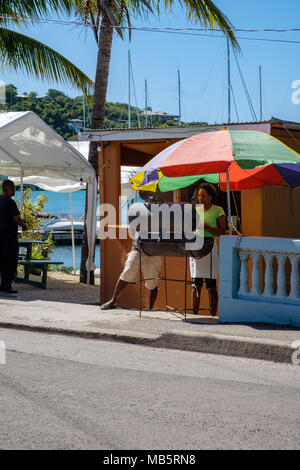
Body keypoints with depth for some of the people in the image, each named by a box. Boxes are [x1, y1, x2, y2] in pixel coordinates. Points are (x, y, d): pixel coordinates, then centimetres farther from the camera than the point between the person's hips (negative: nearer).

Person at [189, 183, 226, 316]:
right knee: (196, 284, 6)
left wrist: (206, 227, -19)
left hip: (210, 248, -5)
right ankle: (194, 314, 10)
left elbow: (222, 232, -8)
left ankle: (213, 315, 1)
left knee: (211, 285, -3)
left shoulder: (218, 210, -1)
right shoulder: (195, 210, 14)